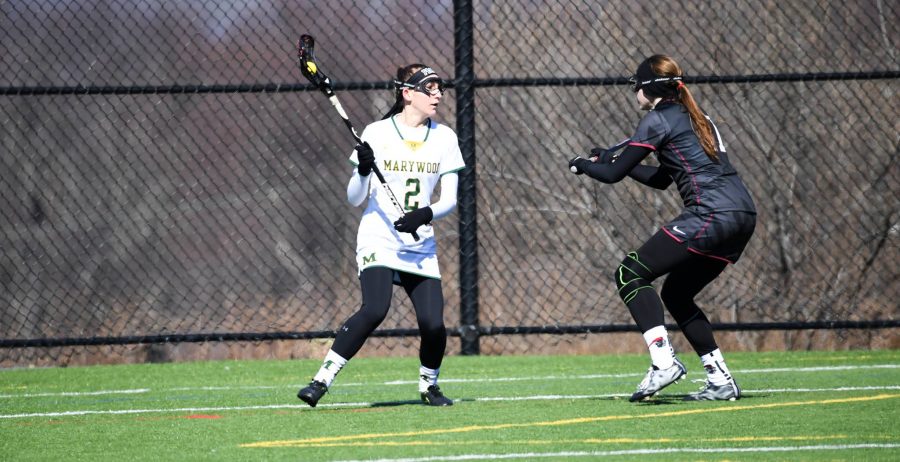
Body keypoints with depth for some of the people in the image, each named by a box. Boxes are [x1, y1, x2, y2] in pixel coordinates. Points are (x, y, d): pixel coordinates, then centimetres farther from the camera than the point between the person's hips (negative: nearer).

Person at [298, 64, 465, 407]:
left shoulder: (444, 138, 6)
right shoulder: (377, 134, -3)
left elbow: (450, 199, 2)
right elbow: (354, 199, -2)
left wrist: (426, 214, -18)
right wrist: (363, 171, -22)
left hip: (420, 246, 3)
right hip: (379, 240, -3)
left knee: (433, 324, -9)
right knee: (374, 310, -27)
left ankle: (429, 385, 21)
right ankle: (321, 380, -21)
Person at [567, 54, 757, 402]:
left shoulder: (658, 119, -2)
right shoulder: (694, 117, 24)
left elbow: (613, 175, -1)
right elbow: (661, 179, 32)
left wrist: (582, 164, 19)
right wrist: (613, 160, 33)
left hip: (712, 214, -9)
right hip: (743, 215, 9)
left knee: (630, 275, -4)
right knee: (676, 293, 20)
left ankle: (663, 362, -19)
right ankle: (721, 381, 13)